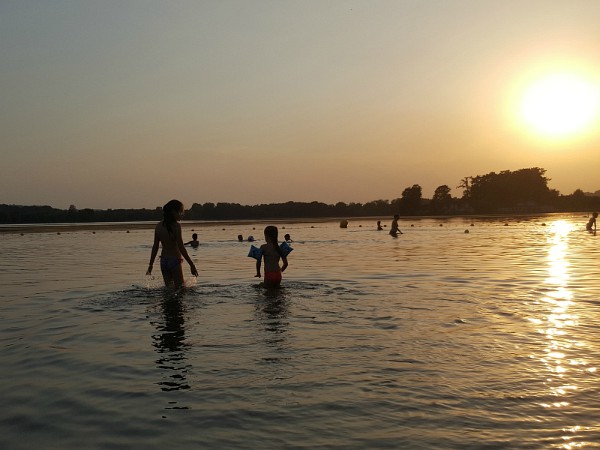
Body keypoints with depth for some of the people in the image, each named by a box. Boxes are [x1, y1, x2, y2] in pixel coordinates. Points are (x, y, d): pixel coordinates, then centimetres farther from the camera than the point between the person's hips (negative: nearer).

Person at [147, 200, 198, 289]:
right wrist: (192, 265, -12)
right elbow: (181, 248, -16)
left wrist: (151, 264, 16)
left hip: (163, 261, 6)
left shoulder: (159, 226, 4)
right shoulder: (176, 226, -14)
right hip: (175, 261, -6)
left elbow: (155, 247, 8)